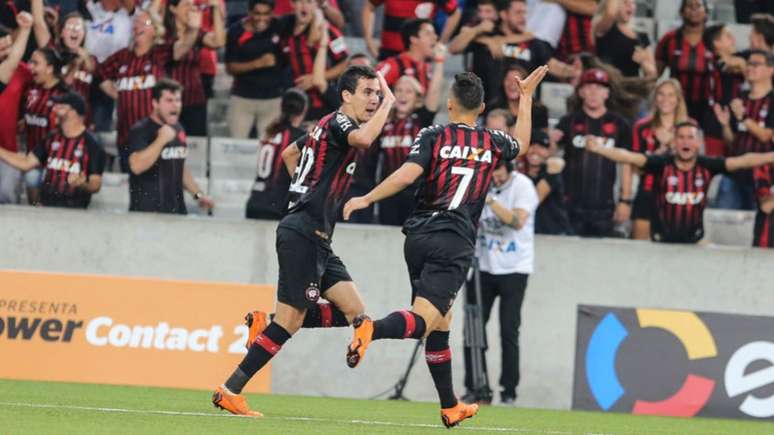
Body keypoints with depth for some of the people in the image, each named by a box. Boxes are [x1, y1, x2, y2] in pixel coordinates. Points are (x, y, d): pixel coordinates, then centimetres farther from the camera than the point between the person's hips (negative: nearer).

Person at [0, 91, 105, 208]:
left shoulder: (91, 144, -7)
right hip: (46, 206, 5)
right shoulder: (52, 138, 12)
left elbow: (96, 185, -8)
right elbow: (26, 163, 16)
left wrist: (82, 184, -29)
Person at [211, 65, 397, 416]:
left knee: (353, 311, 4)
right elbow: (363, 139, -34)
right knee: (290, 322, -9)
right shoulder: (338, 122, -10)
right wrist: (389, 103, -20)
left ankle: (264, 324, 5)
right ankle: (229, 391, -5)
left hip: (316, 239, 10)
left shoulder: (328, 125, 18)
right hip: (303, 233, -10)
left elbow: (289, 154, 33)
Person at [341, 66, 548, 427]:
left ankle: (450, 406, 25)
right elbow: (521, 144, 34)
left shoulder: (433, 136, 4)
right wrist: (526, 96, 44)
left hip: (419, 236, 2)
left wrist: (366, 199, -8)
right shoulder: (492, 143, 10)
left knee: (440, 321, 17)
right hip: (456, 244, -2)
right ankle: (372, 329, -47)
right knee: (423, 320, -14)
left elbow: (408, 174, -13)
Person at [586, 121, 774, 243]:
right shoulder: (663, 164, -13)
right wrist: (599, 149, -35)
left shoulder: (706, 166, -8)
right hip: (662, 240, -1)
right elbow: (630, 157, -22)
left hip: (694, 241, 1)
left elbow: (742, 161, -10)